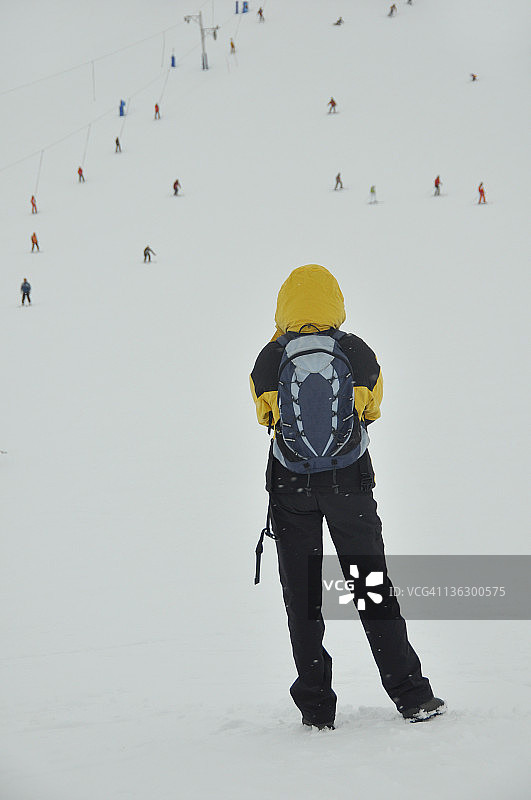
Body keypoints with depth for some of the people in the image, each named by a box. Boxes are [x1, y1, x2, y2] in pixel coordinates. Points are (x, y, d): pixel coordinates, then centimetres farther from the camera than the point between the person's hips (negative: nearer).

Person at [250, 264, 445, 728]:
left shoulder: (270, 360, -11)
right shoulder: (359, 354, -9)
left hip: (290, 489, 0)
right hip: (351, 484, 1)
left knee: (302, 597, 9)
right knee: (373, 590, 11)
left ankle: (316, 707, 8)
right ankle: (411, 695, 10)